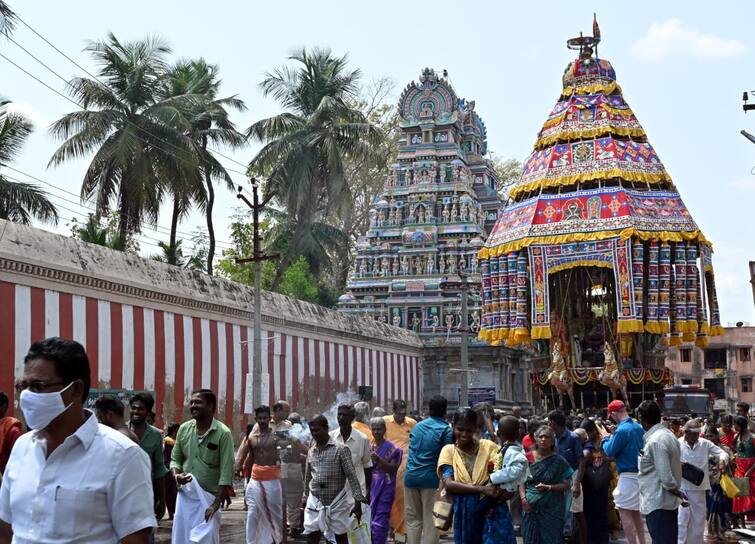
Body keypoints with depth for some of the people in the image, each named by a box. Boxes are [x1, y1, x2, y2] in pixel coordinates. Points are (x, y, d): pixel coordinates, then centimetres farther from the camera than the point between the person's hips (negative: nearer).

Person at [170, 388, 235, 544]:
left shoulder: (223, 433, -12)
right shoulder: (184, 429, 2)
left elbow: (226, 474, -14)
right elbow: (175, 459, 13)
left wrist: (216, 504, -17)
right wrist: (176, 475, -9)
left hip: (209, 497, -5)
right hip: (185, 495, 5)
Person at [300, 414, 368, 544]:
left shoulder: (340, 448, -9)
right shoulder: (311, 452, 7)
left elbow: (351, 475, -11)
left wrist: (358, 502, -15)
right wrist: (304, 500, 18)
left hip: (337, 501, -4)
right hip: (314, 502, 4)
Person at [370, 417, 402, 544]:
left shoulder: (391, 448, -3)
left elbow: (393, 469, -9)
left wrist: (379, 459, -21)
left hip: (385, 487, -4)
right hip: (370, 487, 4)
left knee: (380, 520, -9)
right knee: (369, 519, 7)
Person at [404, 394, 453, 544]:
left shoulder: (417, 426, 12)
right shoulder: (446, 429, -4)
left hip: (411, 476, 4)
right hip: (431, 477, -4)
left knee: (413, 519, 10)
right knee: (430, 521, 0)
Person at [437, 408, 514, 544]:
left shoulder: (489, 446, 3)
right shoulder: (449, 450, 3)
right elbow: (448, 484, -10)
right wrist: (483, 489, -21)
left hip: (492, 512, -1)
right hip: (464, 513, 1)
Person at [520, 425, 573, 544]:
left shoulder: (558, 461, -1)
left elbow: (567, 485, -2)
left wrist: (549, 487, -16)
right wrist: (523, 499, -8)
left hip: (552, 509, -2)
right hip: (531, 508, 2)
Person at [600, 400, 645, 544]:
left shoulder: (621, 430, -17)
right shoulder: (639, 427, 9)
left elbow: (610, 452, -13)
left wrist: (606, 440, 7)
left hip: (628, 476, -9)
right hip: (640, 474, 9)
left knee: (625, 513, -4)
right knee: (636, 513, 17)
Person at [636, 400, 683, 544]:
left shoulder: (655, 441, -20)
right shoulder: (668, 435, 9)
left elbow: (666, 478, -21)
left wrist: (677, 492, -8)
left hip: (657, 505, -9)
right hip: (669, 503, 9)